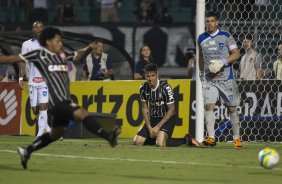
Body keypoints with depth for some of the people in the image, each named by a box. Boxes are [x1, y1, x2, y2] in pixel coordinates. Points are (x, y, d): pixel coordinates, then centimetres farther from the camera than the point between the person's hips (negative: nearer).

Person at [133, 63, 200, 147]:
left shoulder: (165, 87, -21)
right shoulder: (143, 88, -6)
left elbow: (171, 110, -16)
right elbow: (145, 108, 4)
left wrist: (158, 126, -17)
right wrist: (149, 128, -7)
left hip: (166, 119, -5)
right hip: (152, 119, 5)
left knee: (160, 144, -27)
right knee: (137, 142, -7)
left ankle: (186, 140, -5)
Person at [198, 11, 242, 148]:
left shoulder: (225, 36, -3)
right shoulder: (201, 39, 8)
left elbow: (236, 54, -7)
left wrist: (223, 62, -20)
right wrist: (201, 72, 22)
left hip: (226, 79, -2)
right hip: (209, 79, 2)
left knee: (232, 108, 4)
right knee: (208, 106, -14)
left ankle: (236, 138, 16)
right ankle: (211, 138, -16)